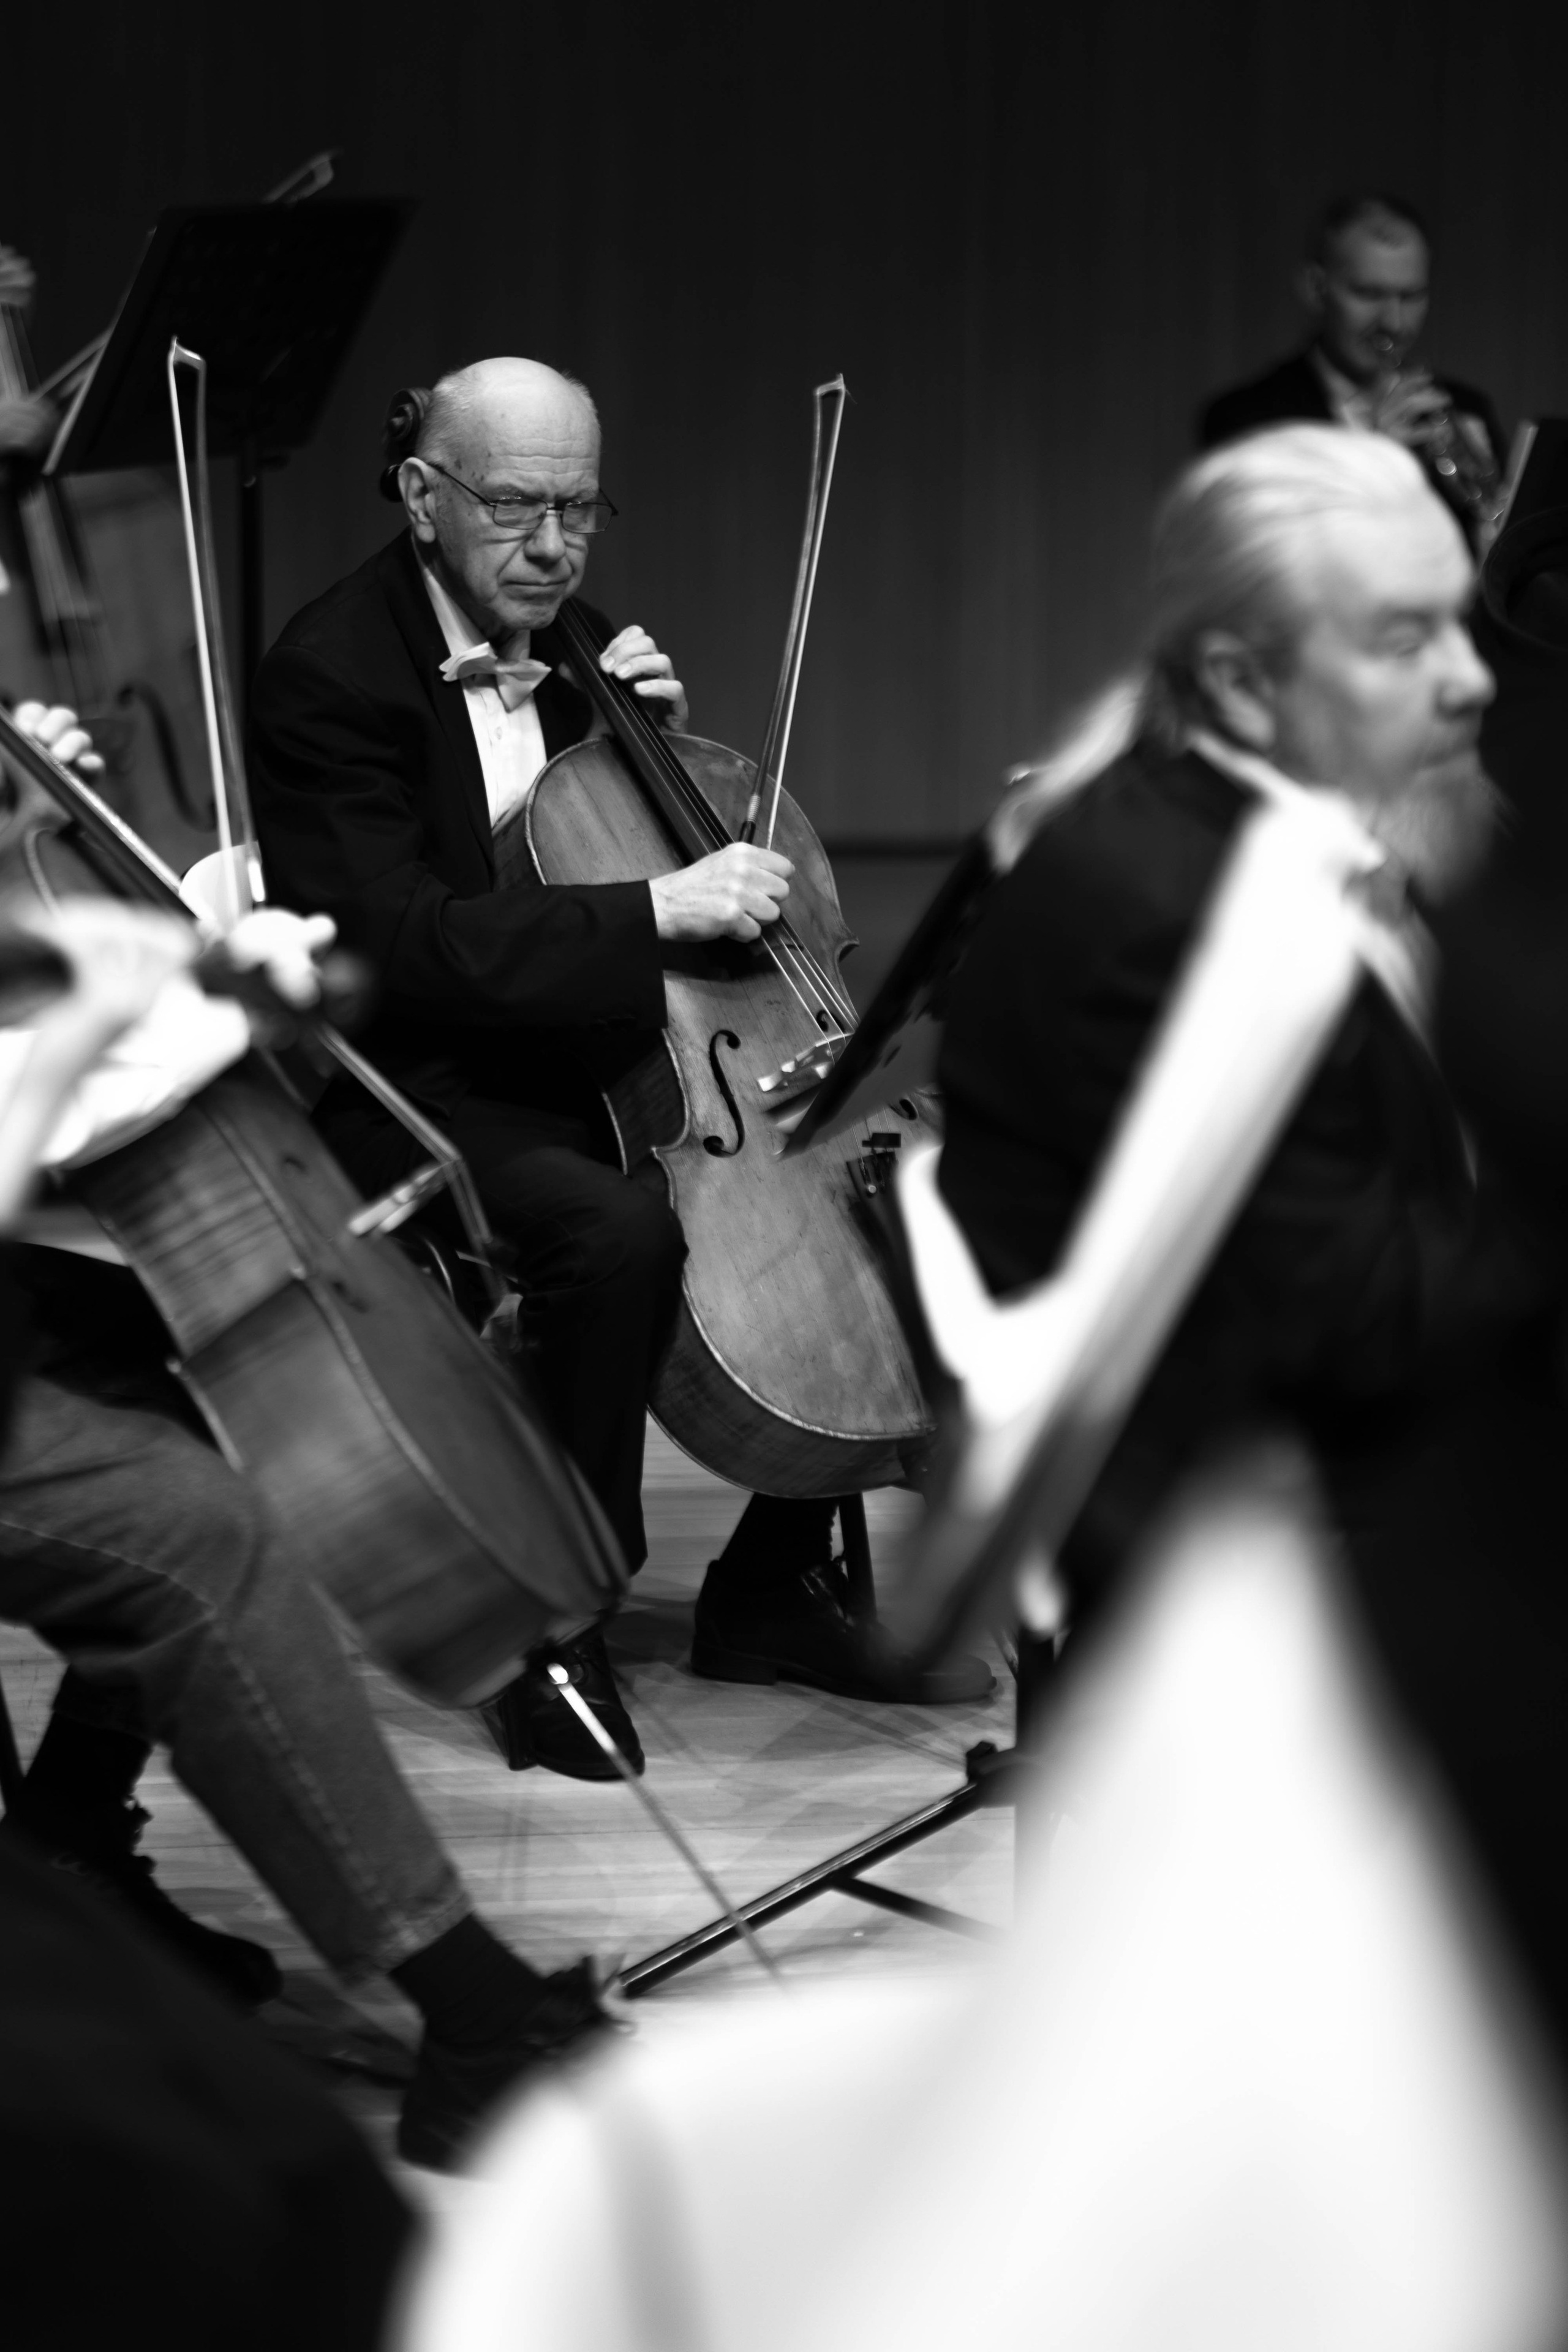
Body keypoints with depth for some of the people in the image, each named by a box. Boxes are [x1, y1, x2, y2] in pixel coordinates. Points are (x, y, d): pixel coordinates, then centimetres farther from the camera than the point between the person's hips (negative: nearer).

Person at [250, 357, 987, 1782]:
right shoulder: (332, 674, -14)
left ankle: (774, 1585, 11)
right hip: (409, 1090, -8)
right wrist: (656, 911, -32)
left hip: (580, 1061, 8)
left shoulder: (569, 650, 10)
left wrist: (662, 740, 2)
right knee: (620, 1226, -35)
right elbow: (404, 941, -27)